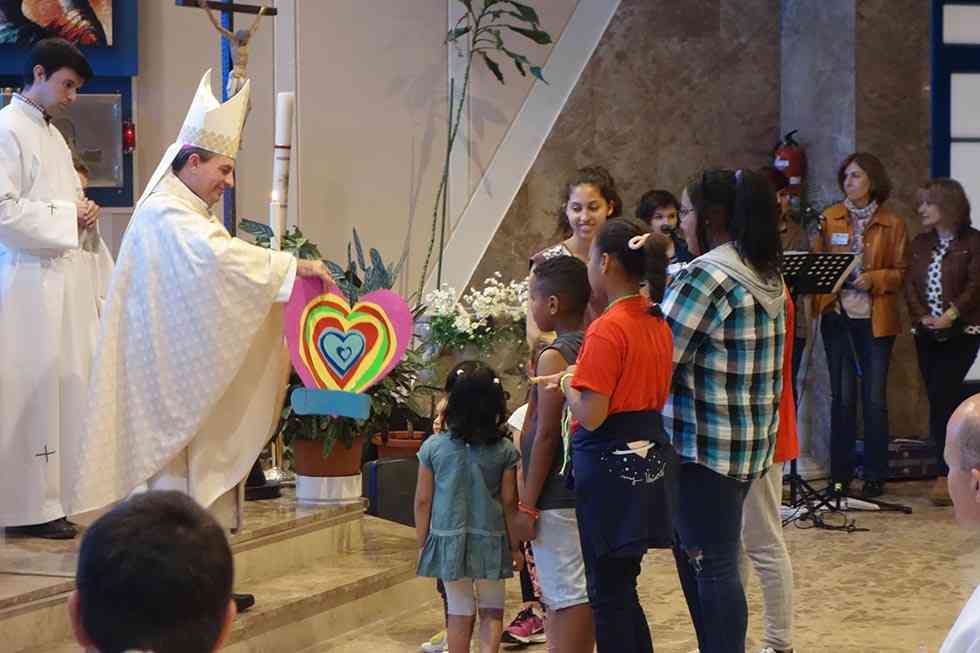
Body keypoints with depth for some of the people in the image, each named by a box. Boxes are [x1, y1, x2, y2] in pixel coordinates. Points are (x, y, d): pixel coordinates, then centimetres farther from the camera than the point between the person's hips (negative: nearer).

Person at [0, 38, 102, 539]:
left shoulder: (52, 135, 17)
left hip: (65, 278, 9)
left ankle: (59, 493, 15)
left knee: (69, 383, 8)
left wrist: (82, 212, 7)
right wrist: (65, 217, -13)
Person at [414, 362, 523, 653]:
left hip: (447, 539, 1)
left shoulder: (433, 446, -5)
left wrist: (423, 542, 11)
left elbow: (423, 500, -1)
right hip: (490, 540, -1)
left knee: (459, 612, 10)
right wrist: (515, 545, 9)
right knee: (491, 611, 11)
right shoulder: (504, 451, -7)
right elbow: (509, 502, -3)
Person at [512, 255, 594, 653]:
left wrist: (527, 505, -13)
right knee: (578, 592, 13)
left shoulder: (554, 356, -15)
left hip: (556, 497, -8)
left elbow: (546, 435, -16)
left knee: (567, 597, -7)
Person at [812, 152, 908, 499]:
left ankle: (875, 476, 8)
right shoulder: (829, 219, 7)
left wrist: (873, 279, -13)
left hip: (876, 318, -1)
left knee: (874, 397, 0)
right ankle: (840, 476, 10)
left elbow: (901, 272, 3)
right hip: (837, 315, 1)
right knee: (842, 396, 3)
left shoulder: (892, 224, 3)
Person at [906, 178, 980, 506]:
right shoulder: (921, 243, 14)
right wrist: (922, 316, -9)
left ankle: (947, 474, -12)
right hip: (927, 333, 6)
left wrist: (950, 316, -20)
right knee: (941, 402, 5)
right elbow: (911, 285, 7)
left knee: (942, 399, -15)